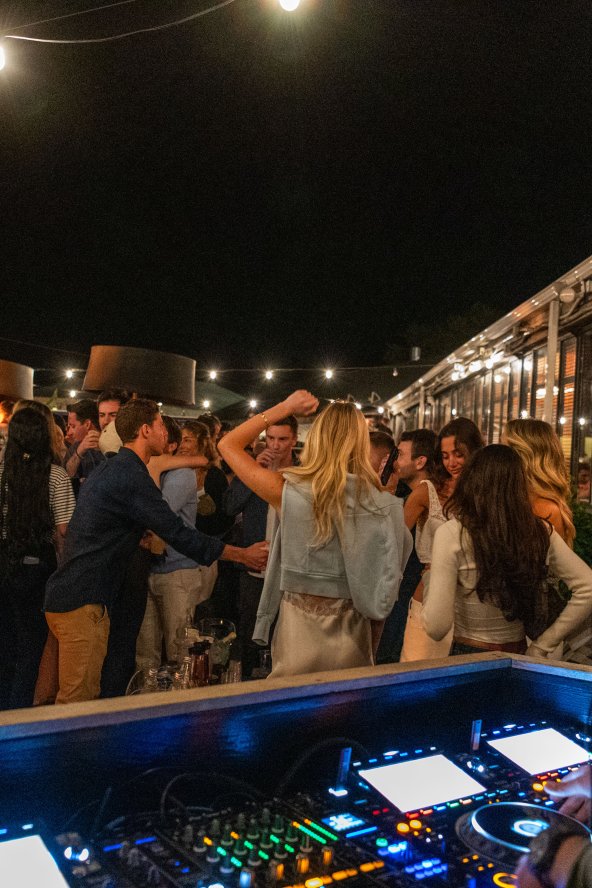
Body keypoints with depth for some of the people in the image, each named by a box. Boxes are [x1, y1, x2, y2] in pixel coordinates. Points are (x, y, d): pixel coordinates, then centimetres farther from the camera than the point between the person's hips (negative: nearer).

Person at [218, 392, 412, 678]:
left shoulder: (288, 492, -12)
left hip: (298, 632, -1)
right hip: (352, 637, 1)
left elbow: (228, 444, 3)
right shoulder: (384, 506, -9)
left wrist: (285, 407, 5)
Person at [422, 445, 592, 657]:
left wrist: (429, 587, -1)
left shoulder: (452, 534, -18)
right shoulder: (541, 532, -5)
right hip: (519, 656, 4)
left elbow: (436, 627, -21)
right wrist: (542, 645, 3)